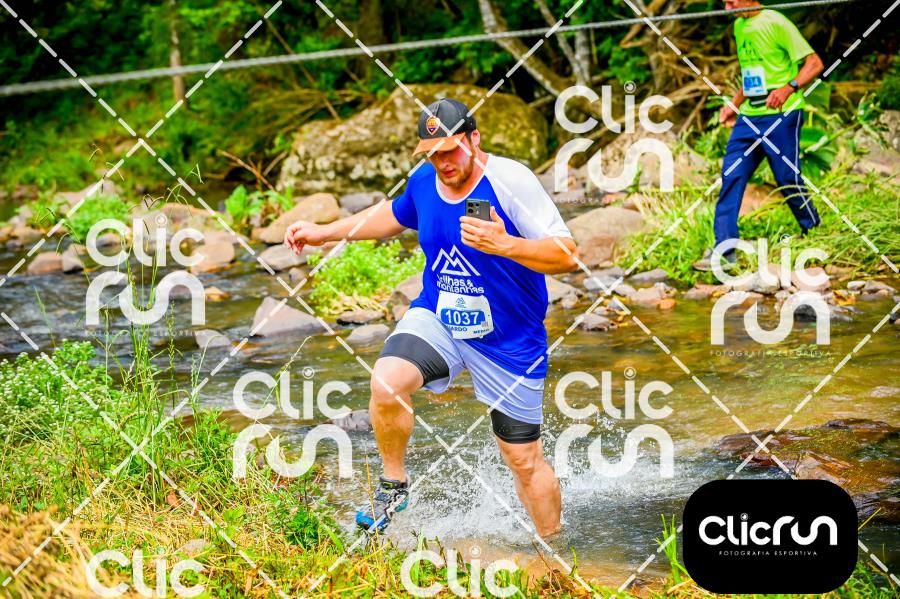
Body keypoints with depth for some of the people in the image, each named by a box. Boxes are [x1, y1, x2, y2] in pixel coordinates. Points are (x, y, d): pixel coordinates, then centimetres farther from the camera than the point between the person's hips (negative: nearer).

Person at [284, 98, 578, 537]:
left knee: (524, 460, 4)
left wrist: (506, 244, -37)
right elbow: (393, 216, 23)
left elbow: (567, 255, -22)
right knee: (386, 381, -27)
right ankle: (394, 483, -2)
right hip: (436, 320, 3)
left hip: (510, 340, -3)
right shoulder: (423, 181, -2)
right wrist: (324, 233, 19)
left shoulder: (511, 181, -19)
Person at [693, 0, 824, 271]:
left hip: (781, 116, -7)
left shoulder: (775, 23, -12)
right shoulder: (739, 26, 13)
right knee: (731, 175, -3)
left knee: (788, 179, 0)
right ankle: (724, 250, -4)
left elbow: (815, 63, -15)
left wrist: (789, 88, -30)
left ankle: (814, 232, 25)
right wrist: (734, 104, 21)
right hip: (748, 117, 7)